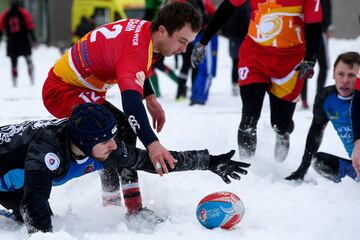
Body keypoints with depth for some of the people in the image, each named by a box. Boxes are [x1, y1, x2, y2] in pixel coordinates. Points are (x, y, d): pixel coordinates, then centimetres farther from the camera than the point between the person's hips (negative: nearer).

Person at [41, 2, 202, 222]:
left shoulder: (145, 29, -4)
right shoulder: (134, 49, -32)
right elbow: (131, 99, -49)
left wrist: (150, 98, 12)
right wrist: (152, 143, -61)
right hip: (63, 92, -11)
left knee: (123, 130, 20)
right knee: (122, 130, -25)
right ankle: (133, 209, -25)